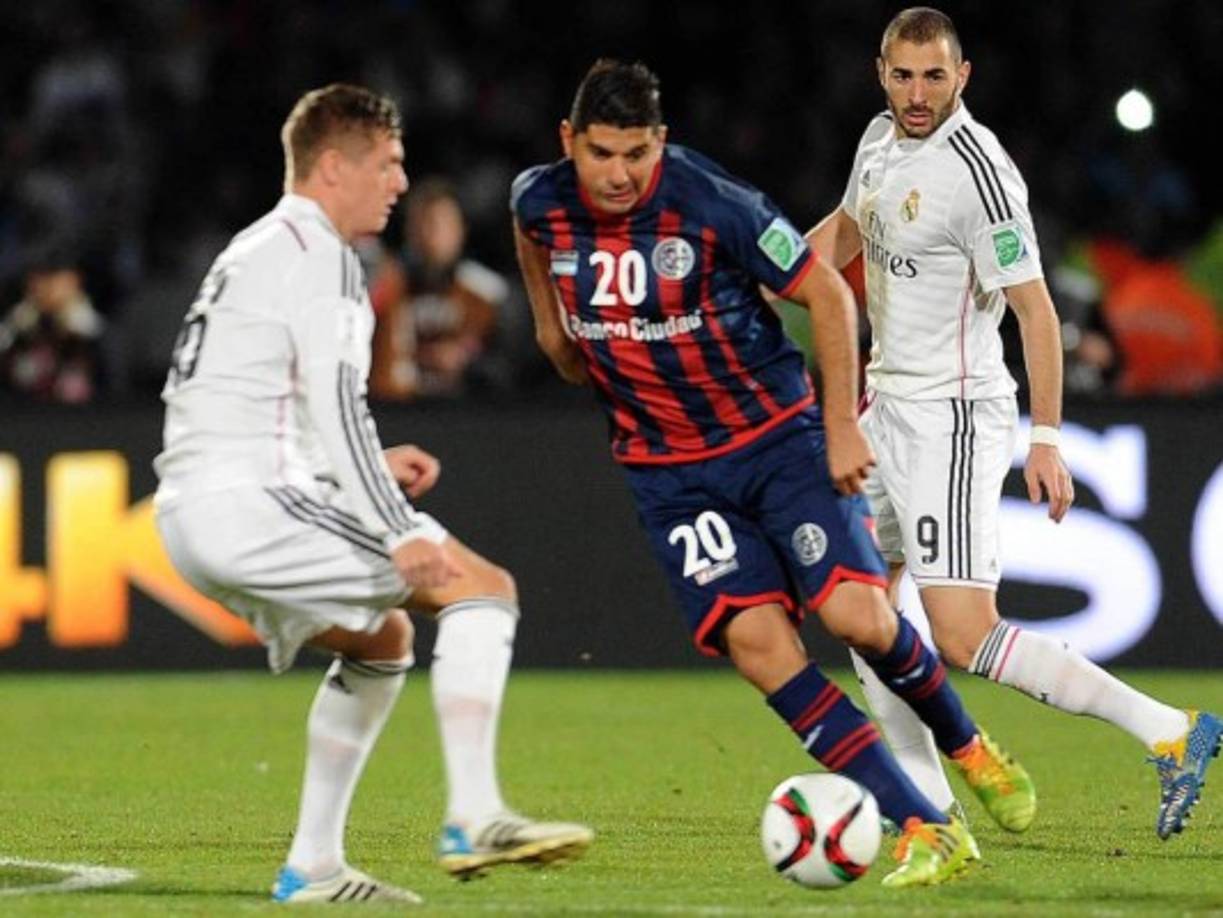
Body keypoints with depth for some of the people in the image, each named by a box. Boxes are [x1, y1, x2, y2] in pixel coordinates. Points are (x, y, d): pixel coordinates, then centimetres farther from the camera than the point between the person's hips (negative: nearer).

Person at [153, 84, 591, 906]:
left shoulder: (252, 253, 25)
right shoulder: (318, 254, -6)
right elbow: (334, 406, -17)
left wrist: (372, 467, 20)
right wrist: (400, 533, -20)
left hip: (192, 515, 10)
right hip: (250, 503, -10)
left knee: (382, 640, 25)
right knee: (484, 588, -8)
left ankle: (313, 867, 19)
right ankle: (475, 820, -18)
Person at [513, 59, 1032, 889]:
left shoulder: (714, 204, -21)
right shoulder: (540, 200, -9)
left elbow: (827, 292, -11)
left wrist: (841, 426, -11)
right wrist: (550, 317, 22)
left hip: (776, 436, -3)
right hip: (669, 470, 3)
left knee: (856, 613, -18)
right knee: (754, 639, -16)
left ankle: (968, 748, 16)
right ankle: (928, 832, -16)